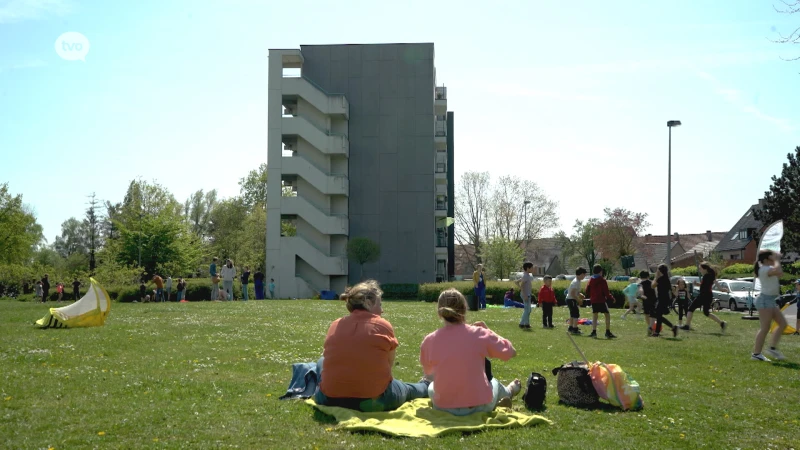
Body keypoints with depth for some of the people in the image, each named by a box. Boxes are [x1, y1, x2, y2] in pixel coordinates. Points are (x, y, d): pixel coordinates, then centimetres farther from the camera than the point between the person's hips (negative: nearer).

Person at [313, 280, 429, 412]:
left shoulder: (335, 325, 5)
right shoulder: (383, 325, -5)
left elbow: (334, 360, 12)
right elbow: (389, 364, 0)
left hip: (331, 400, 2)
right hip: (375, 400, -2)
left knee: (321, 362, 33)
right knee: (407, 389, 31)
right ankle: (427, 386, 59)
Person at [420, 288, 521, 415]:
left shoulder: (429, 341, -8)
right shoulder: (479, 334, -12)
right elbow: (510, 352, 4)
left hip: (443, 408, 0)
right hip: (479, 406, 0)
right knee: (494, 382, 34)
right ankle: (508, 392, 66)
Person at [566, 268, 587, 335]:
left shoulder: (577, 281, 11)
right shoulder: (576, 282, -21)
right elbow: (572, 293, -25)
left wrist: (580, 295, 8)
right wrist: (578, 300, -20)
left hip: (570, 299, 11)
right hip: (571, 300, -11)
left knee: (572, 314, 22)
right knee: (576, 314, -10)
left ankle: (571, 327, 33)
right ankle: (575, 329, -10)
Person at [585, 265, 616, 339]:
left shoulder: (590, 280, 6)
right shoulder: (603, 281, -9)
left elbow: (587, 291, 8)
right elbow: (606, 292, -11)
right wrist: (611, 299, 2)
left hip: (593, 301, 5)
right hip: (601, 301, -5)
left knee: (594, 316, 10)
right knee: (607, 315, 3)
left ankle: (594, 332, 4)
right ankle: (608, 332, -2)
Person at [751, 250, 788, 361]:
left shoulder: (767, 268, 15)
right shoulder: (764, 269, -16)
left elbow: (780, 274, 25)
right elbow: (778, 271, -33)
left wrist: (777, 259, 16)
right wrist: (777, 260, -17)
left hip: (771, 301, 11)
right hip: (765, 300, -11)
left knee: (782, 323, 12)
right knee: (765, 328, -8)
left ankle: (772, 348, 17)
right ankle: (756, 353, -3)